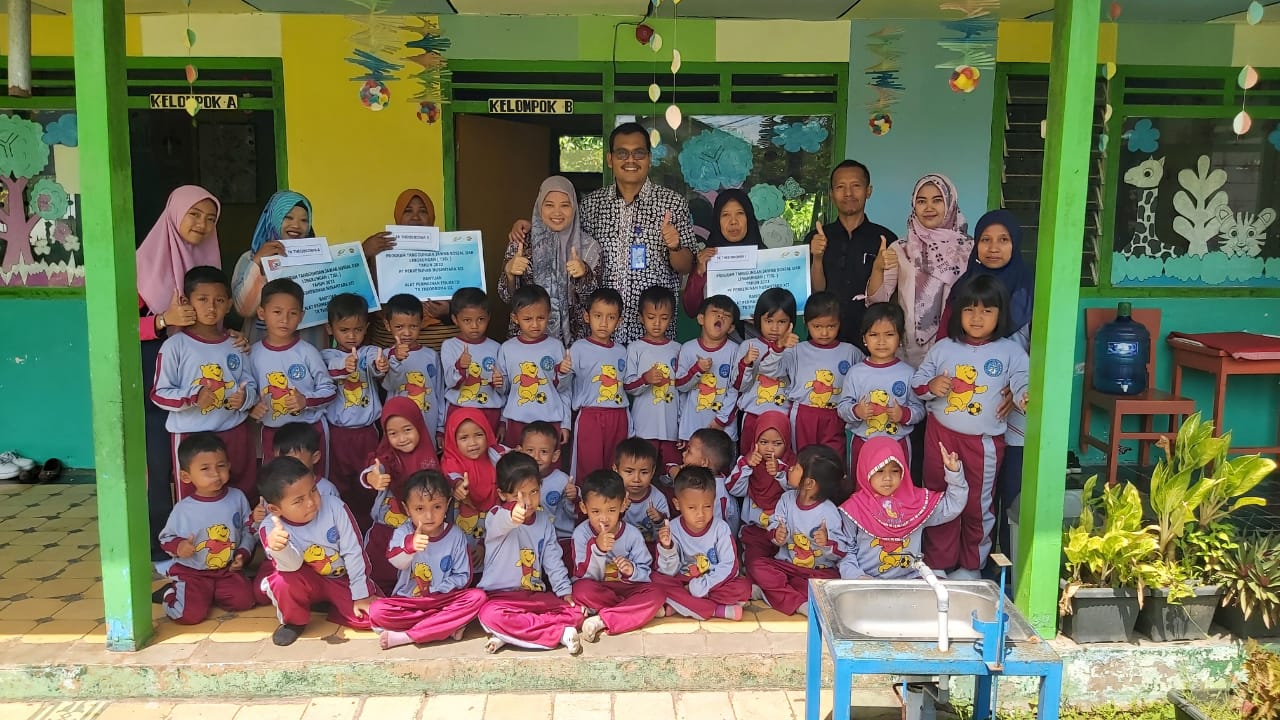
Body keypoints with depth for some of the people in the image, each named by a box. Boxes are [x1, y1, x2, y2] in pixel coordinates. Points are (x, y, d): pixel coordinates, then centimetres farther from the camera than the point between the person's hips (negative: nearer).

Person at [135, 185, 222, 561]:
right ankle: (161, 547, 7)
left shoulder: (209, 261, 10)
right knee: (161, 460, -3)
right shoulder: (147, 261, -8)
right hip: (156, 371, -5)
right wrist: (165, 320, -27)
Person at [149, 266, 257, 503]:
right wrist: (193, 398, -23)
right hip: (191, 435, -4)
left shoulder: (235, 345, 6)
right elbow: (159, 393, -7)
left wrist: (245, 397, -15)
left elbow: (250, 385, 8)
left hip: (235, 431, 4)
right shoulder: (175, 345, -6)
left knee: (245, 499, 14)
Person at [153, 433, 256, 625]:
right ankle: (172, 593, 14)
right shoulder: (183, 509, -12)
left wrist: (243, 553, -7)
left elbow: (247, 531, 7)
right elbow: (166, 538, 0)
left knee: (244, 600, -18)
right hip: (191, 572, -3)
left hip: (227, 570, 3)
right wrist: (178, 546, -21)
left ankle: (204, 594, 8)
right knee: (191, 614, -20)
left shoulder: (237, 498, -4)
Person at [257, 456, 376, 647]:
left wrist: (361, 595, -12)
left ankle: (329, 607, 10)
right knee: (284, 581, -33)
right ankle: (294, 621, -1)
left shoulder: (335, 508, -22)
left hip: (344, 580, 0)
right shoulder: (271, 529, -20)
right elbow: (292, 567, -33)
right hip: (309, 582, 0)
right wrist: (279, 549, -56)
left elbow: (353, 552, -14)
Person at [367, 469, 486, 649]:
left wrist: (437, 592, -16)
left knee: (477, 597, -26)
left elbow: (463, 575, -1)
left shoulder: (455, 536, -3)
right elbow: (396, 561, -29)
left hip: (443, 599, 1)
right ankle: (449, 625, -23)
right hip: (407, 601, -1)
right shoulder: (404, 533, -7)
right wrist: (409, 545, -52)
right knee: (377, 611, -28)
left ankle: (405, 637, -27)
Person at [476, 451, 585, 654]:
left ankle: (508, 635, -20)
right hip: (500, 595, -5)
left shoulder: (544, 522, 8)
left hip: (536, 595, 5)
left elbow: (553, 560, 10)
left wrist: (564, 591, -3)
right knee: (490, 615, -36)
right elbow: (499, 523, -37)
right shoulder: (496, 516, -10)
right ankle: (560, 634, -28)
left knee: (574, 613, -15)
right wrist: (512, 516, -61)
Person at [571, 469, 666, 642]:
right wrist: (597, 548, -32)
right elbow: (584, 576, -14)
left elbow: (645, 572, 1)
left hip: (626, 587, 2)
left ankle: (602, 621, -28)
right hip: (597, 588, -1)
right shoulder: (581, 533, -10)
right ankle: (641, 610, -19)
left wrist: (632, 571, -23)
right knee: (581, 589, -35)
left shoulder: (632, 534, -5)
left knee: (656, 594, -26)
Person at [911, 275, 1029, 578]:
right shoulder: (942, 349, 2)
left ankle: (970, 566, 29)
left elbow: (1023, 383, -15)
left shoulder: (1010, 352, -4)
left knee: (977, 506, 11)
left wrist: (1027, 397, -38)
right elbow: (917, 382, 7)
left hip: (983, 441, -2)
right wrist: (930, 386, -15)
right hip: (940, 436, 2)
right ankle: (937, 564, 28)